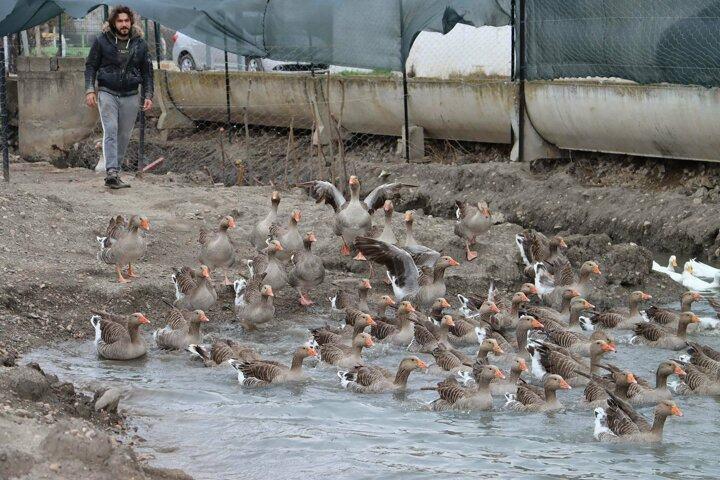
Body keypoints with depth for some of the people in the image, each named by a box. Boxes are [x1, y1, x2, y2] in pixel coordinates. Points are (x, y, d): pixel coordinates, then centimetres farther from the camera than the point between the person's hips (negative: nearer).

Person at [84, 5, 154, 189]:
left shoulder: (140, 43, 6)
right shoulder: (102, 41, -1)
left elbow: (147, 71, 12)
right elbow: (91, 65, 4)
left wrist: (148, 96, 5)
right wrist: (90, 90, -6)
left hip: (130, 96, 3)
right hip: (107, 93, -3)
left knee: (124, 135, 4)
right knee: (111, 131, -14)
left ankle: (115, 172, 13)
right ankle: (111, 172, -23)